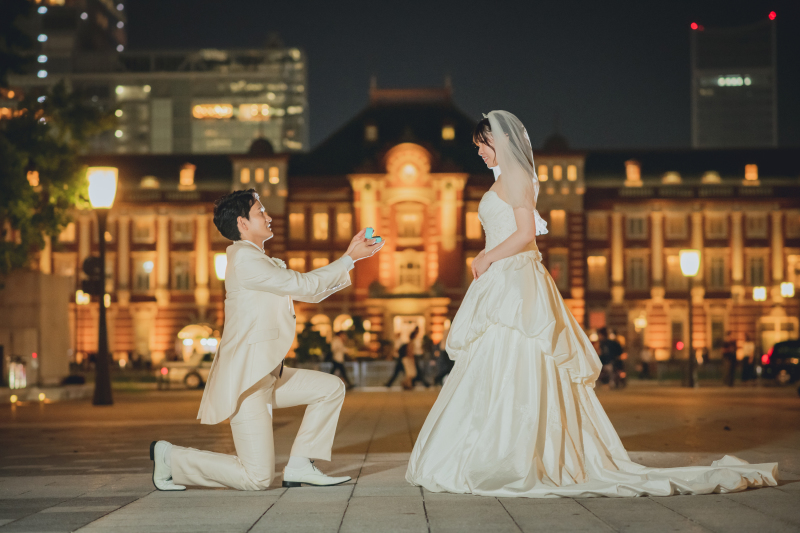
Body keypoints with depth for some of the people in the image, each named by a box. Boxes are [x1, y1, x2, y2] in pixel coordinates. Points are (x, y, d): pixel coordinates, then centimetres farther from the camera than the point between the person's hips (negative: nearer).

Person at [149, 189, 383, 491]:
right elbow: (304, 286, -16)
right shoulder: (245, 259, -14)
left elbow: (311, 292, 18)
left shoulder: (261, 262, 17)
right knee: (258, 478, -10)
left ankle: (300, 466, 8)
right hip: (244, 380, -10)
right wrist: (349, 259, -8)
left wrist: (351, 256, 11)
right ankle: (171, 458, 3)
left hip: (265, 374, 10)